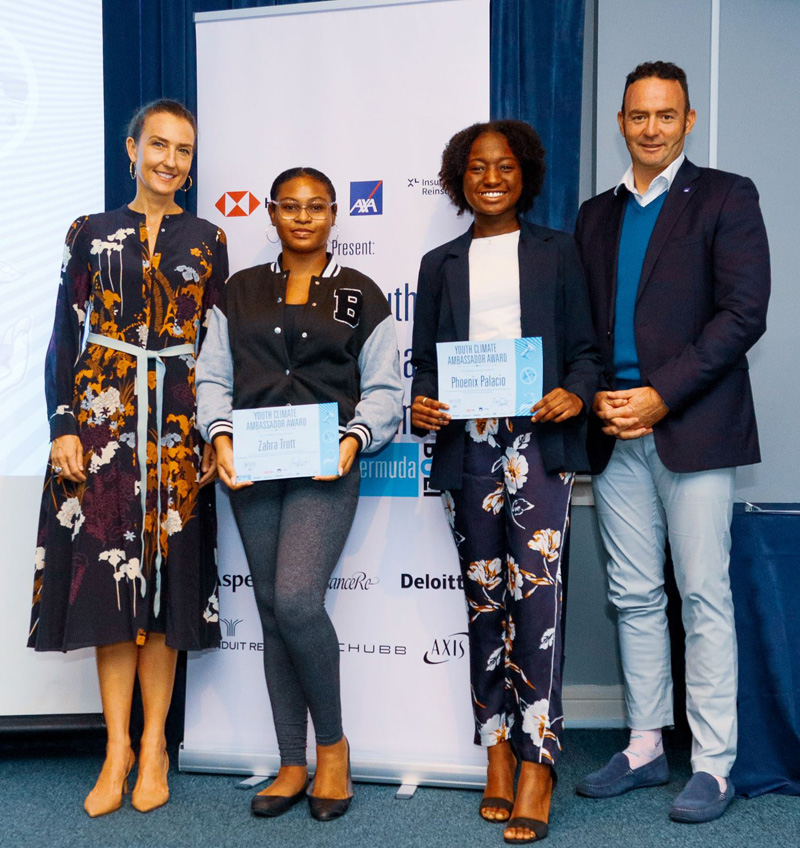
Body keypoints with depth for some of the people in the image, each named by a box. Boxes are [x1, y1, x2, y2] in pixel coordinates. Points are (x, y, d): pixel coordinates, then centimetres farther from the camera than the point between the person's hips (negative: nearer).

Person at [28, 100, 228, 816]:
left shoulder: (207, 240, 10)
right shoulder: (91, 233, 9)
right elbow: (64, 338, 6)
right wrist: (63, 426, -4)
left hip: (178, 423, 0)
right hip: (101, 416, 0)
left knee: (167, 571, 1)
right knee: (107, 568, -1)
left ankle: (153, 743, 12)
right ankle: (118, 746, 9)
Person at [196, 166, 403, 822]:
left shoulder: (361, 296, 9)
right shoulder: (240, 292, 16)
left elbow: (384, 388, 5)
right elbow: (213, 376, 12)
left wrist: (355, 437, -12)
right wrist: (220, 434, -5)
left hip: (325, 471, -3)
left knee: (297, 600, -19)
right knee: (272, 612, 7)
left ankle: (333, 743, 5)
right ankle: (293, 764, 18)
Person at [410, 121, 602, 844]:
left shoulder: (556, 252, 13)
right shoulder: (441, 264, 18)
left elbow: (585, 346, 8)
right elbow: (425, 358, 16)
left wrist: (576, 393, -12)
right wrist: (421, 405, -5)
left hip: (539, 439, -2)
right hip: (467, 443, 3)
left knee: (535, 586, -12)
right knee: (484, 595, 6)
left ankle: (536, 761, -7)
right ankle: (497, 748, 15)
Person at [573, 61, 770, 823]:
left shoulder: (725, 198, 2)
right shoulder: (596, 216, 17)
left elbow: (743, 313, -8)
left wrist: (661, 394, -14)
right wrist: (597, 395, -3)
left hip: (691, 428, -5)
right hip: (614, 433, 5)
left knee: (703, 597, -1)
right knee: (634, 597, 10)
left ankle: (712, 765, 9)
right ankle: (644, 747, 22)